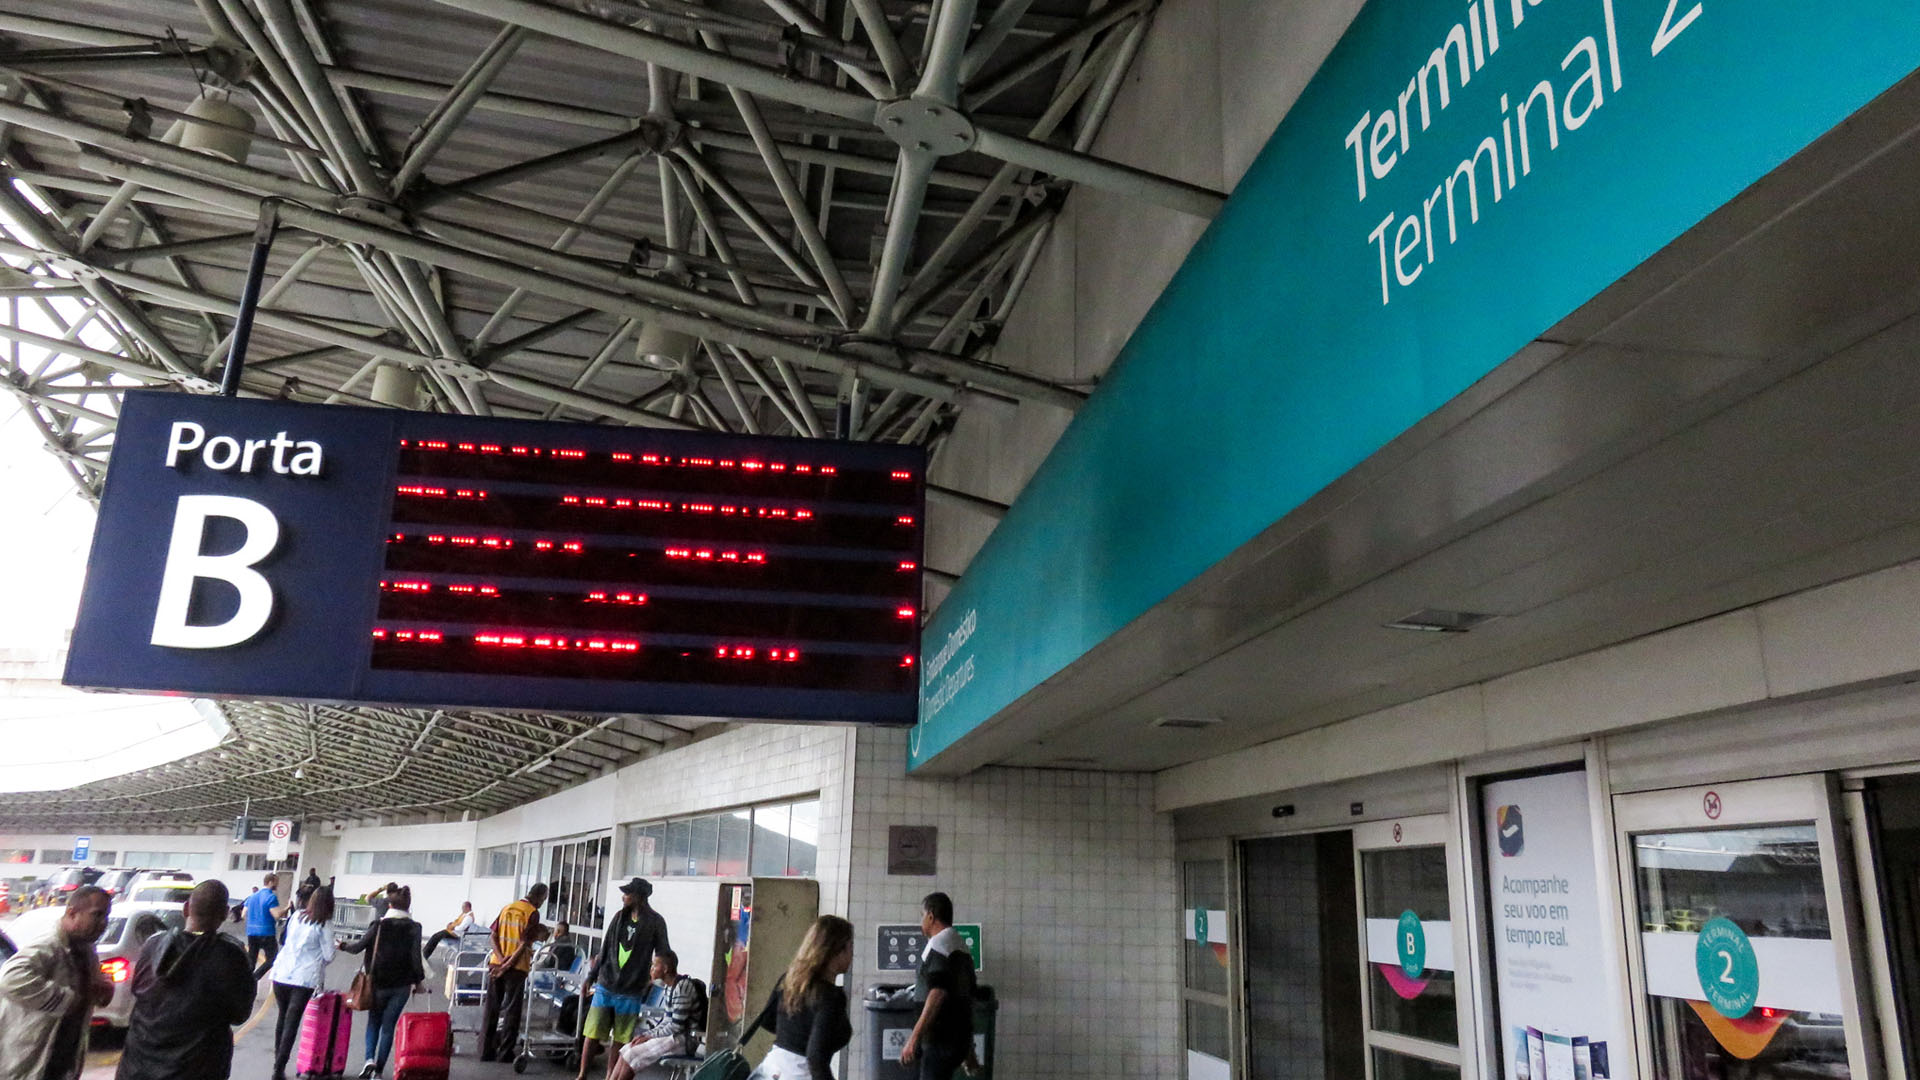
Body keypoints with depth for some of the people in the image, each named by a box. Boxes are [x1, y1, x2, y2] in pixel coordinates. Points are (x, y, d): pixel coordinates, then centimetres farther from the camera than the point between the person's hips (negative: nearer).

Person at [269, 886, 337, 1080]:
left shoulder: (297, 916, 7)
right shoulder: (323, 925, -8)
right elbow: (329, 956, -6)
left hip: (281, 974, 5)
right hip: (304, 978, -5)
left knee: (283, 1018, 18)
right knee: (292, 1023, -2)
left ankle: (278, 1063, 27)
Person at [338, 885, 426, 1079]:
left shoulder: (379, 924, -6)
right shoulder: (413, 928, -6)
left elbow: (359, 946, -1)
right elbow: (415, 957, -9)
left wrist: (343, 946, 19)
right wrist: (419, 981, 3)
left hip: (379, 983, 0)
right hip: (401, 985, 0)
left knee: (374, 1022, 17)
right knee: (388, 1026, 10)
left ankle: (369, 1058, -5)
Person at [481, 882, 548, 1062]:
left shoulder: (507, 907, 12)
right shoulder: (533, 913, -8)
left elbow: (494, 936, 6)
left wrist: (501, 958, -5)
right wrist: (510, 964, -13)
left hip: (496, 964, 6)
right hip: (516, 967, -6)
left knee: (491, 1009, 11)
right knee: (511, 1011, 4)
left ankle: (486, 1051, 14)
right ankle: (505, 1052, 6)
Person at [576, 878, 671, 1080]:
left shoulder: (655, 922, -7)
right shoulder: (620, 916, 5)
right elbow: (605, 949, 12)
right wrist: (591, 976, 12)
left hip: (630, 992, -3)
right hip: (605, 985, 3)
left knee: (620, 1038, 6)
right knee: (593, 1033, 3)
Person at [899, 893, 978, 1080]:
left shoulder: (939, 944, -11)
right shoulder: (961, 945, 18)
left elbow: (938, 994, -23)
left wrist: (913, 1038, -25)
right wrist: (968, 1048, 27)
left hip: (941, 1039, -9)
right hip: (959, 1036, 9)